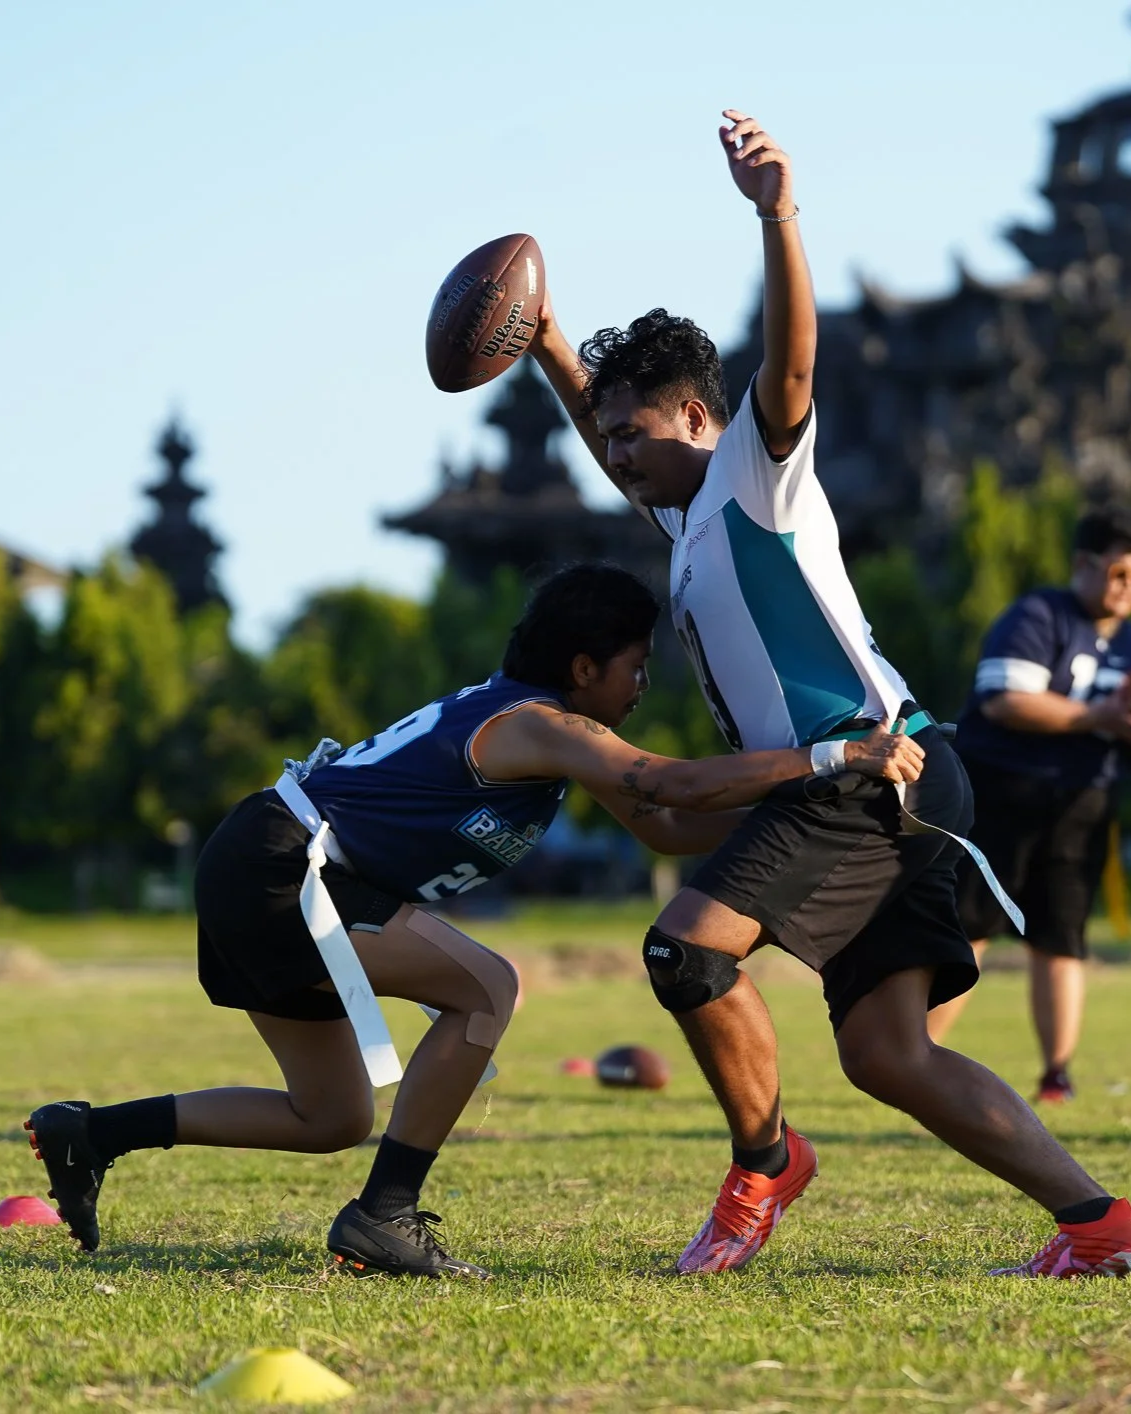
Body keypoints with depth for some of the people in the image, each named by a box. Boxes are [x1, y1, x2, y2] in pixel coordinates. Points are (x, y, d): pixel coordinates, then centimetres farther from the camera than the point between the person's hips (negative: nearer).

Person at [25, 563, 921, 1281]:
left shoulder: (544, 726, 13)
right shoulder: (537, 727, -17)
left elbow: (672, 830, 15)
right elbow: (675, 786, -31)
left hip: (259, 878, 10)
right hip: (276, 868, -10)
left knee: (334, 1120, 14)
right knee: (486, 989, -18)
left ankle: (93, 1132, 16)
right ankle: (385, 1218, -14)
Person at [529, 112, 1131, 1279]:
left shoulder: (757, 471, 2)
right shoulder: (689, 515, 27)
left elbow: (790, 359, -18)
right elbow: (602, 425, 45)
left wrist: (776, 216, -32)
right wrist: (543, 341, 40)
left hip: (867, 765, -10)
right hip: (861, 794, 10)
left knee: (687, 944, -19)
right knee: (887, 1055, -1)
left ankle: (763, 1163, -3)